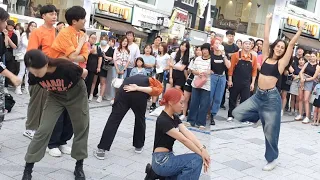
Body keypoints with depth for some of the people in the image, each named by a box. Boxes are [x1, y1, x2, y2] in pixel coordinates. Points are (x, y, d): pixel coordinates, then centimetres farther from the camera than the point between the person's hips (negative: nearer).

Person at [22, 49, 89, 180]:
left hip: (76, 94, -2)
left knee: (81, 129, 4)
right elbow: (32, 82, 3)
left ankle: (79, 166, 22)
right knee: (43, 129, -8)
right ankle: (28, 168, 4)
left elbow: (85, 73, -16)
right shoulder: (35, 75, -25)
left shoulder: (65, 67, -38)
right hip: (55, 96, 2)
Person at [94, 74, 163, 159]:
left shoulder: (141, 77, 41)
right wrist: (138, 88, -6)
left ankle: (101, 150, -1)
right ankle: (138, 146, 37)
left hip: (125, 89, 2)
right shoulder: (159, 87, 25)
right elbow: (155, 90, 2)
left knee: (114, 119, 1)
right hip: (139, 95, -2)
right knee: (140, 119, 23)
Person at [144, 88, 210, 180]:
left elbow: (188, 134, -6)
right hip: (161, 161, -9)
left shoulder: (174, 118, 9)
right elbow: (184, 140, -20)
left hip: (168, 158, 9)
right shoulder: (163, 121, -19)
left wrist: (203, 149, -19)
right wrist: (201, 154, -17)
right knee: (197, 159, -19)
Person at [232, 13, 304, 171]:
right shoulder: (266, 57, 9)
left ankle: (272, 159, 19)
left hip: (272, 97, -4)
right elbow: (266, 38, 10)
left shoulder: (281, 62, 1)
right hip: (258, 95, 4)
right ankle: (259, 116, 20)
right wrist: (268, 19, 13)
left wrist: (301, 29, 2)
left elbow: (292, 44, -2)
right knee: (237, 113, -7)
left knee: (270, 130, 2)